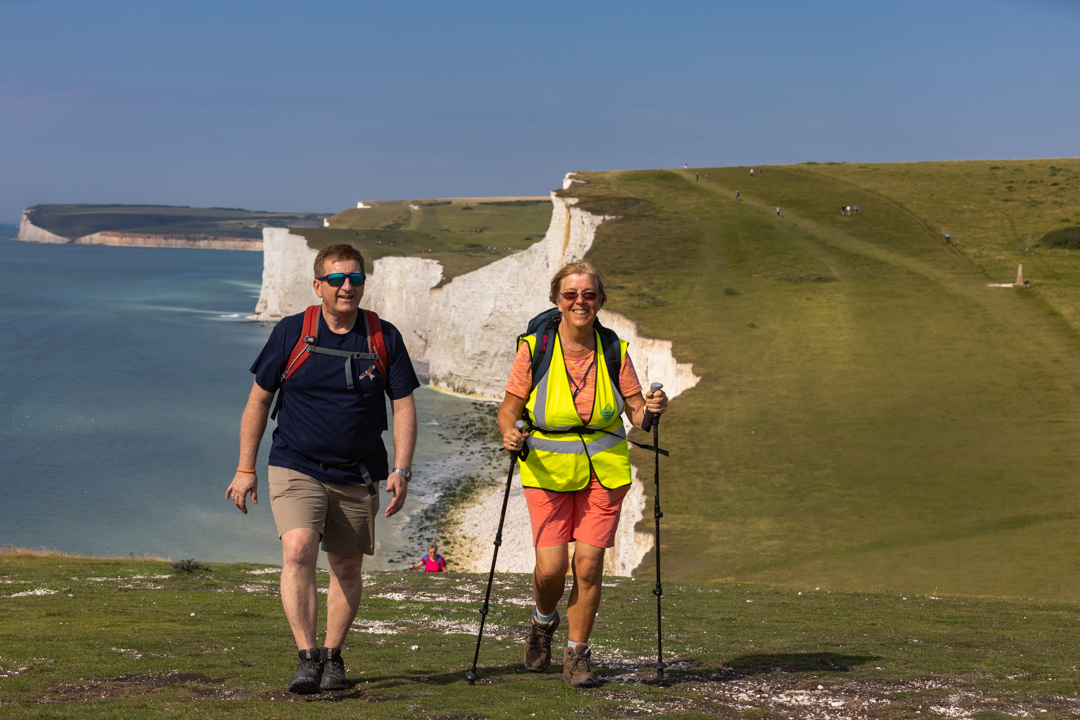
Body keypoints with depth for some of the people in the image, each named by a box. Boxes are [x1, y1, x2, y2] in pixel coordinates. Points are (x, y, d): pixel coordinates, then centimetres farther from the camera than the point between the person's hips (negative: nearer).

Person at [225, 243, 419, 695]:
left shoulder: (384, 338, 0)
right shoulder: (291, 333, -4)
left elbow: (403, 406, 4)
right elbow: (258, 400, 3)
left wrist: (401, 470, -7)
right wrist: (245, 469, 2)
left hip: (357, 477, 2)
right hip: (296, 469, -2)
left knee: (347, 567, 9)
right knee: (298, 551, -23)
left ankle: (333, 658, 26)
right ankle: (307, 658, -20)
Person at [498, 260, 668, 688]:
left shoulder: (614, 352, -1)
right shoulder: (534, 349, -6)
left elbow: (637, 414, 3)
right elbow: (509, 409, -1)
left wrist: (651, 410, -19)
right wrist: (510, 433, -22)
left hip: (604, 472, 1)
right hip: (547, 471, -1)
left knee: (588, 563, -4)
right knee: (551, 565, -8)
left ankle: (577, 654, 14)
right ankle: (544, 621, 27)